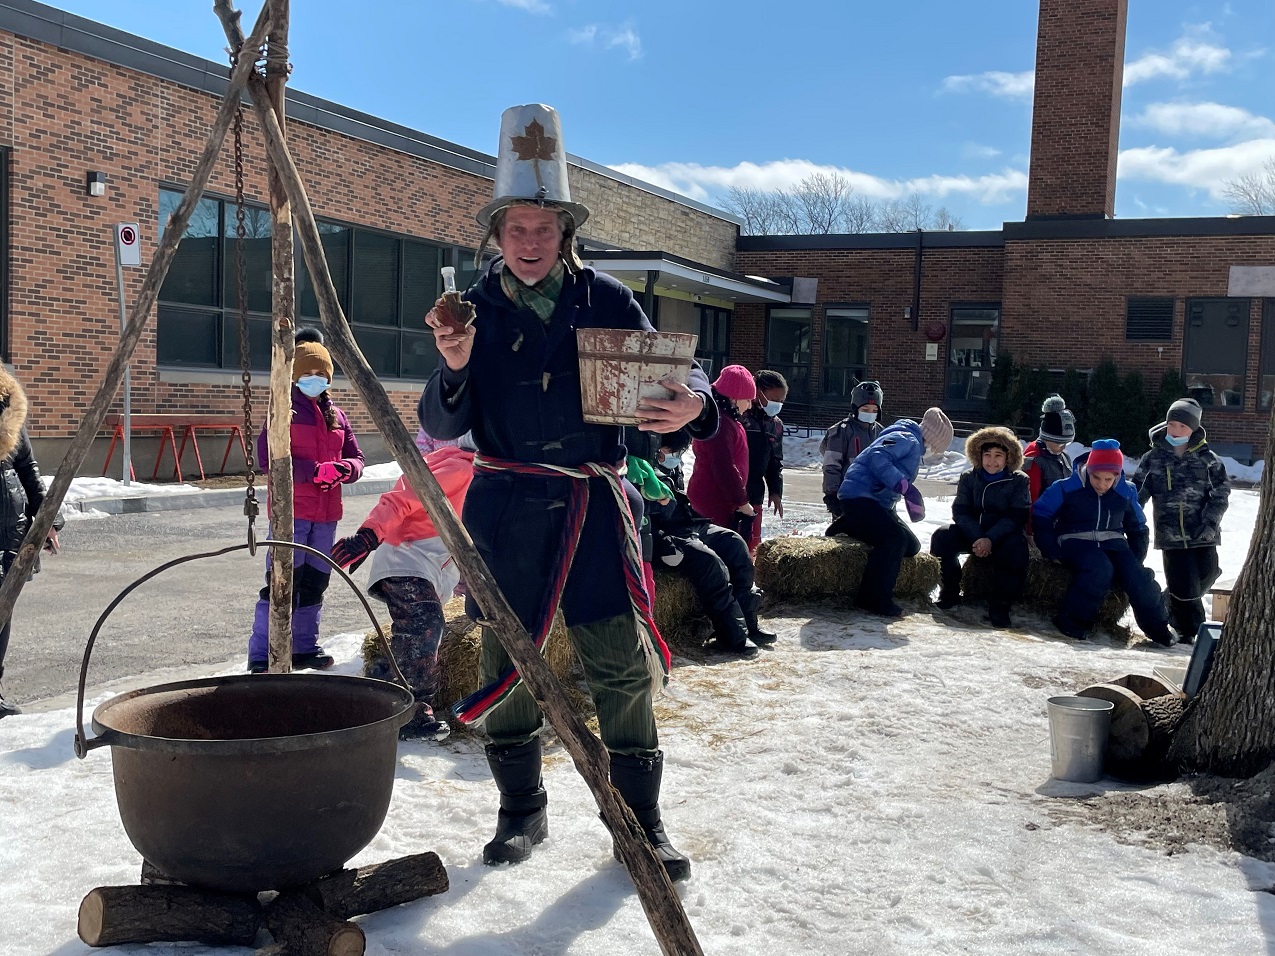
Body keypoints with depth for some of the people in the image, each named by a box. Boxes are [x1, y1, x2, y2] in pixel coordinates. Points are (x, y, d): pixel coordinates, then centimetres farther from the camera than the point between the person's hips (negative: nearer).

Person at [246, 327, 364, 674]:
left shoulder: (336, 415, 16)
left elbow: (356, 458, 17)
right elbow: (266, 457, -12)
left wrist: (344, 468, -8)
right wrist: (314, 471, -20)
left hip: (326, 513, 7)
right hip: (291, 510, -6)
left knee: (315, 581, 12)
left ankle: (305, 648, 23)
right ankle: (261, 656, -7)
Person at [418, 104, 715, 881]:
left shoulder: (607, 301, 2)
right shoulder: (476, 310, 4)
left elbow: (669, 377, 4)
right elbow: (442, 427, 0)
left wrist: (692, 403, -20)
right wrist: (456, 370, -21)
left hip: (595, 504, -1)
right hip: (506, 509, 1)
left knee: (622, 662, -1)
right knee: (507, 663, 7)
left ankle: (641, 820, 13)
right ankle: (522, 811, 25)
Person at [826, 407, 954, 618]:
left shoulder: (913, 448, 22)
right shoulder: (906, 439, -11)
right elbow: (877, 457, -28)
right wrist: (904, 485, -32)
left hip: (877, 503, 11)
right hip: (859, 497, -11)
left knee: (911, 546, 7)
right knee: (895, 538, -26)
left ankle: (849, 527, 13)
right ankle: (875, 600, -21)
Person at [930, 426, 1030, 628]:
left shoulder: (1019, 480, -1)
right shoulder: (968, 478, 5)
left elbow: (1016, 517, -12)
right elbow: (960, 511, -5)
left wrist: (991, 539, -27)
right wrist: (977, 537, -23)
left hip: (1004, 535, -2)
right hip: (972, 533, 3)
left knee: (1015, 549, -36)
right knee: (942, 537, -24)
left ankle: (999, 607, -22)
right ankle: (950, 593, -9)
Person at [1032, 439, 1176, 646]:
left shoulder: (1125, 493, 4)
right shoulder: (1066, 488, -9)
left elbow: (1138, 528, 19)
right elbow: (1041, 516, -2)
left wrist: (1136, 561, 9)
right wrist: (1052, 552, -9)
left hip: (1113, 544, 4)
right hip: (1076, 542, -4)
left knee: (1138, 578, -20)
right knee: (1100, 569, -35)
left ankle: (1156, 625, -2)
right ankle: (1073, 619, -27)